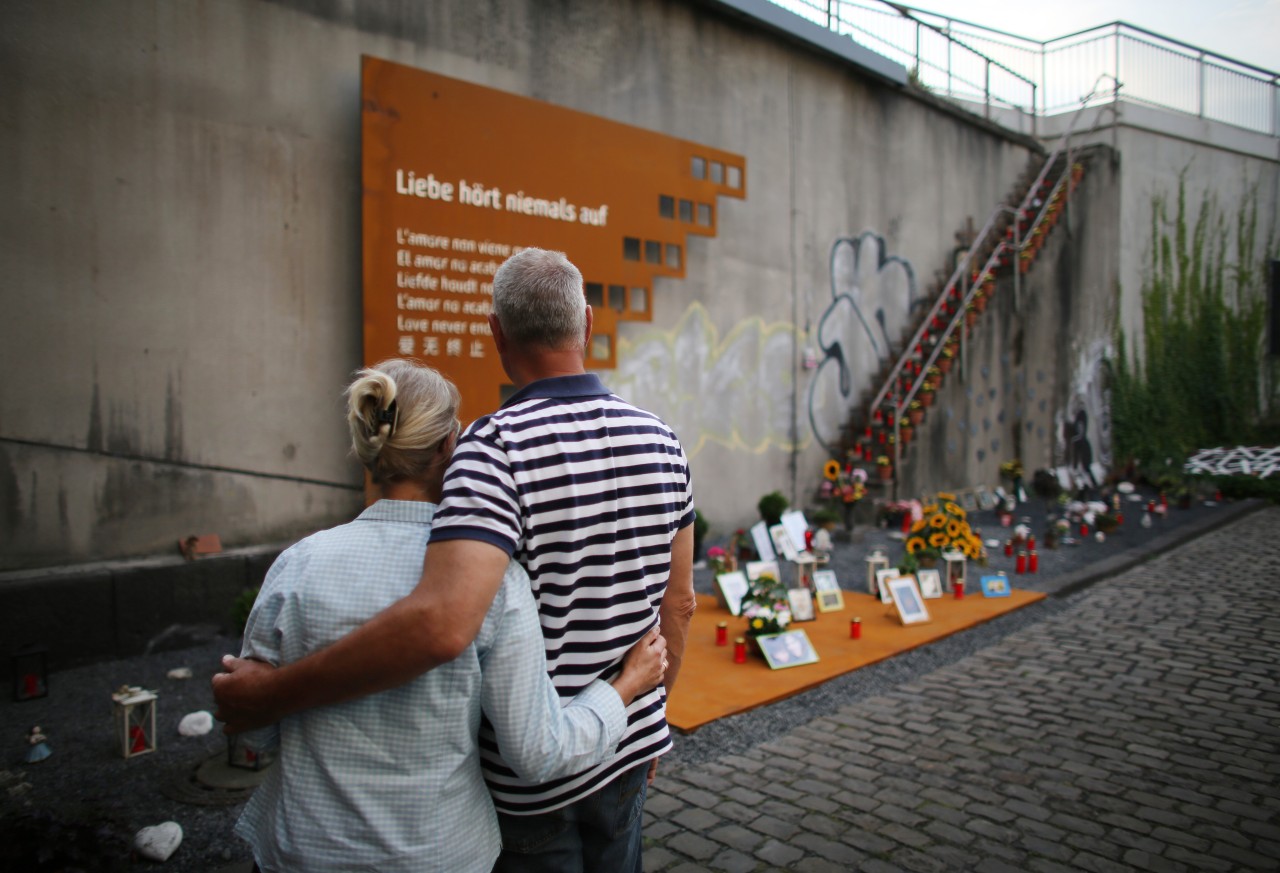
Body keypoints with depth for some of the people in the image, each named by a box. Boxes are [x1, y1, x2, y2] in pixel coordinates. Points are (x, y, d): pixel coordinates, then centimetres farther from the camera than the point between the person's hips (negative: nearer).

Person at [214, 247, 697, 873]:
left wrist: (271, 695, -26)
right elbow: (678, 604, 3)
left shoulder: (498, 446, -24)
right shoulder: (660, 439, -5)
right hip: (628, 752, 5)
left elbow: (443, 622, -38)